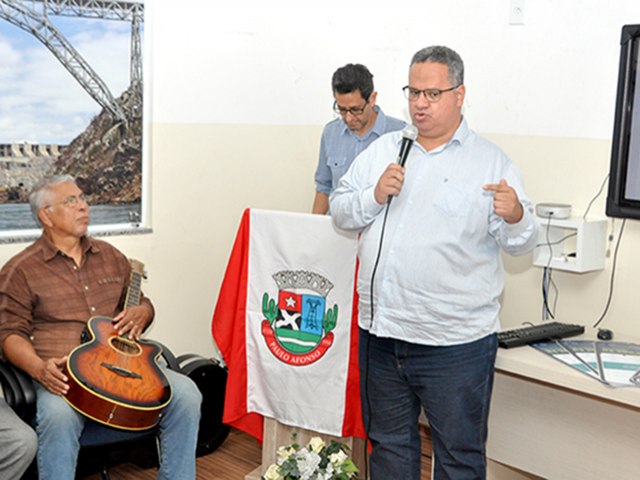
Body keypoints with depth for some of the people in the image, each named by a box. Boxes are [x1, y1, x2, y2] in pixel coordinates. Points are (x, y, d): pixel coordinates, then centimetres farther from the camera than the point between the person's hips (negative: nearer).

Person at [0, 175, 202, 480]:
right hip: (64, 374, -4)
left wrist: (142, 313, 2)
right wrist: (40, 369, -19)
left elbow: (142, 303, 28)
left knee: (186, 393, -19)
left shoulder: (111, 257, 20)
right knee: (58, 416, -38)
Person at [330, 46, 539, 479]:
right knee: (388, 443, 21)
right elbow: (340, 211, 9)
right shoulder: (383, 150, 9)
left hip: (455, 343, -4)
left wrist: (515, 218, -28)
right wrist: (374, 196, -10)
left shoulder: (492, 162, -3)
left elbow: (521, 243, -6)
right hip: (380, 333, 4)